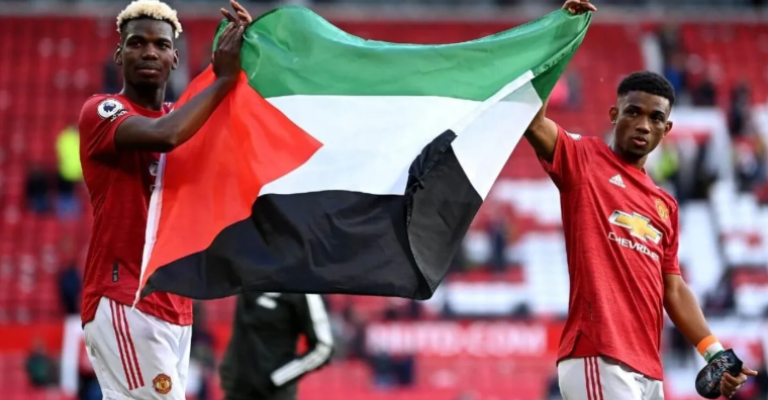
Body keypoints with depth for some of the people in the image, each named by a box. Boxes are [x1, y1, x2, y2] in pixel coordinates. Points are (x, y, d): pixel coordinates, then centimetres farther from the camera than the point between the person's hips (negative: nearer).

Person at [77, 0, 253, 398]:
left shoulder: (182, 116, 19)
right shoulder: (99, 111, -5)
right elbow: (163, 136, -25)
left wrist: (245, 58, -8)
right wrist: (224, 78, -16)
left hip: (174, 303, 8)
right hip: (123, 300, -7)